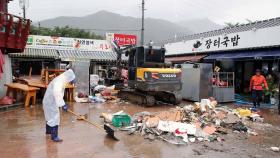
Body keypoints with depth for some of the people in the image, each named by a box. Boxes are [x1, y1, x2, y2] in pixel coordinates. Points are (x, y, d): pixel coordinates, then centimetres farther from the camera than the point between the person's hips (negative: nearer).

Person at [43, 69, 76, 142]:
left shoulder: (62, 80, 9)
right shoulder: (59, 81, -25)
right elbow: (57, 93, -37)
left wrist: (63, 104, 16)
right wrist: (62, 104, -35)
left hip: (51, 101, 11)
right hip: (50, 102, -11)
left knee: (50, 116, 26)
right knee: (54, 118, -7)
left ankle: (48, 131, 46)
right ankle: (54, 136, 0)